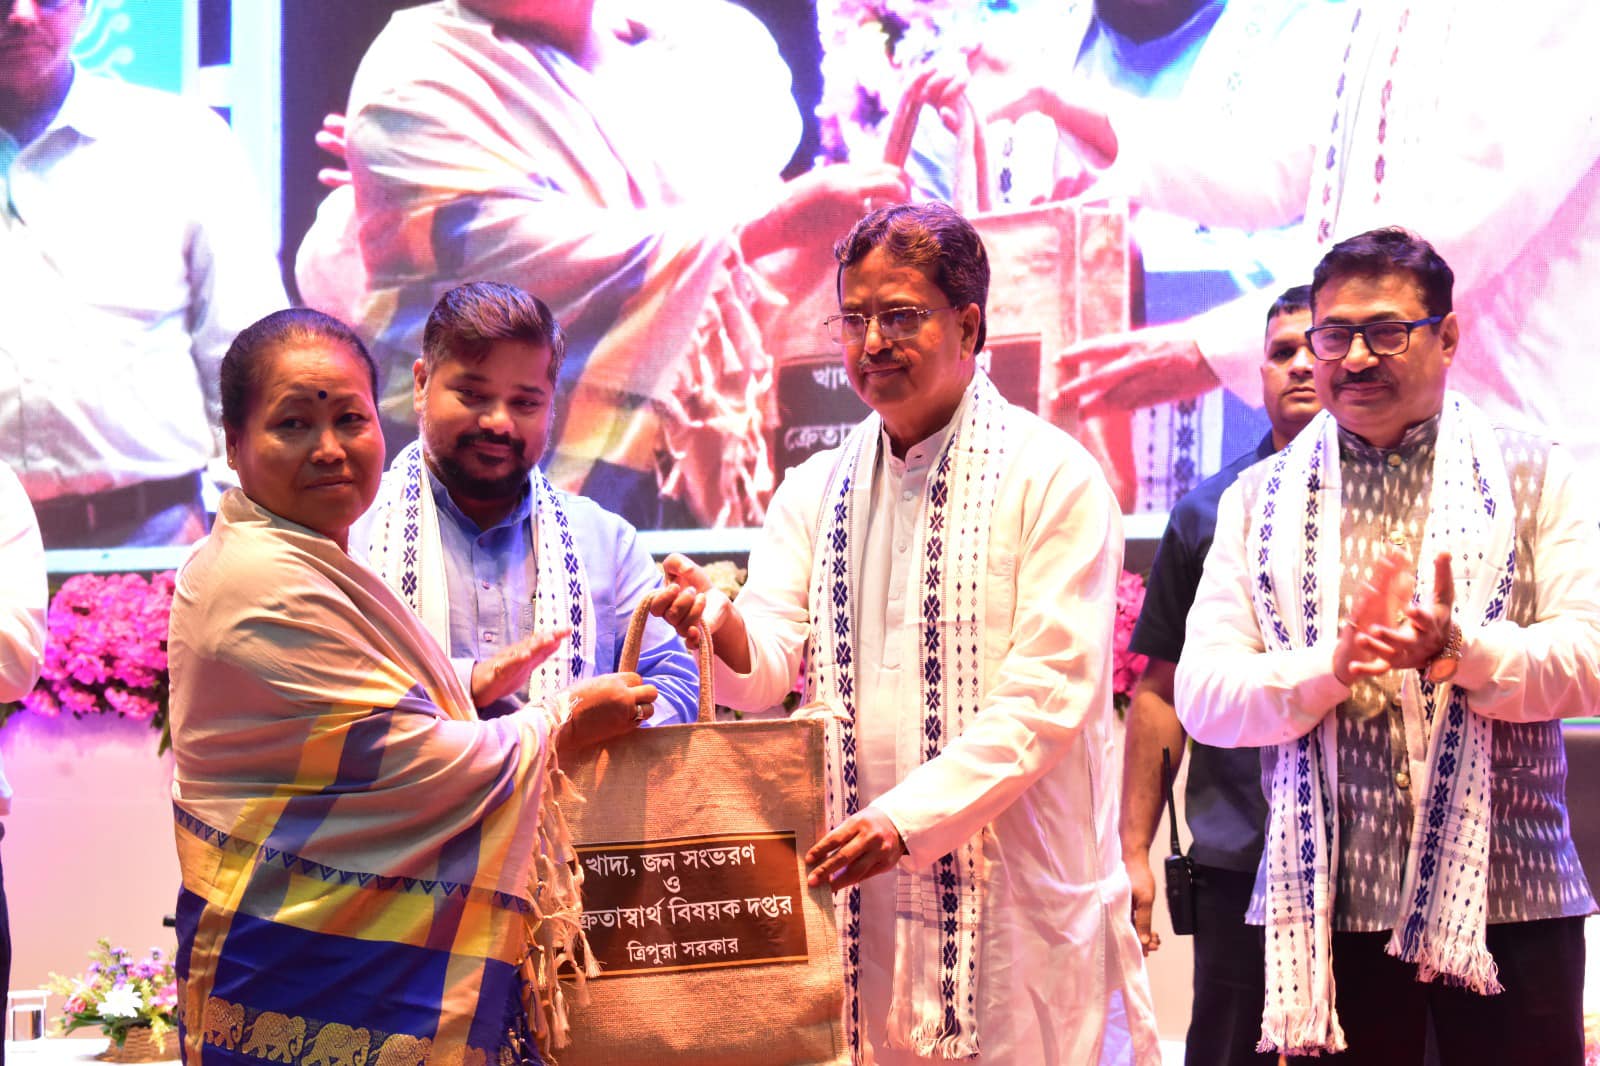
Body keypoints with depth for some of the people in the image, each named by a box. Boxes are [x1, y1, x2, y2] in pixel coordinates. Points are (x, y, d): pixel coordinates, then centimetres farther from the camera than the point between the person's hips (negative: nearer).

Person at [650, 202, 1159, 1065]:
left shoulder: (1053, 478, -3)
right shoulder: (816, 491, 13)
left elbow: (1053, 690, -11)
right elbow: (767, 664, 3)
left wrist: (908, 818, -20)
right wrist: (717, 623, -21)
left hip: (1016, 895, -4)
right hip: (857, 886, 4)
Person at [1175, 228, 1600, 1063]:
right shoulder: (1258, 500, 9)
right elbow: (1201, 694, 0)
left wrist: (1462, 648, -23)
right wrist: (1329, 666, -18)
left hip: (1502, 899, -1)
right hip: (1325, 902, 1)